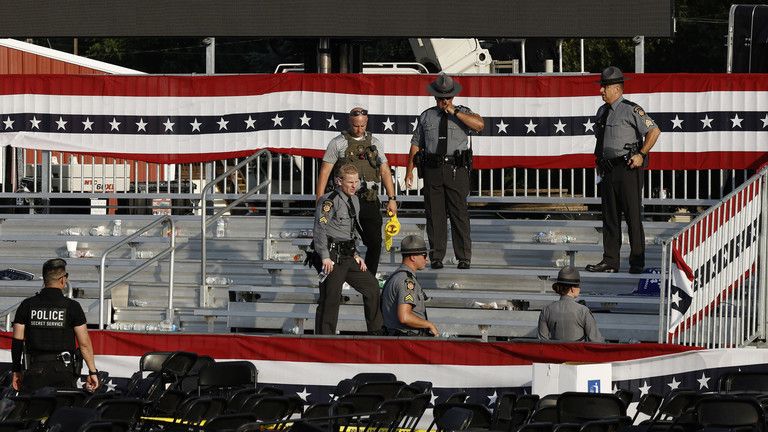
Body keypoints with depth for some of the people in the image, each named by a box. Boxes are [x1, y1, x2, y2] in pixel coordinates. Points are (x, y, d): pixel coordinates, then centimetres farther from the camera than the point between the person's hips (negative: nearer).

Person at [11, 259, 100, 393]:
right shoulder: (72, 306, -3)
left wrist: (17, 371, 13)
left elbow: (17, 341, 4)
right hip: (63, 370, -1)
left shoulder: (27, 305, 3)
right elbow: (84, 344, -5)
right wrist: (93, 372, 4)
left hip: (35, 370, 1)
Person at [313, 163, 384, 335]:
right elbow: (320, 228, -17)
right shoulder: (329, 201, -11)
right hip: (333, 256, -9)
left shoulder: (354, 200, 17)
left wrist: (355, 255, 18)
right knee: (330, 298, -8)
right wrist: (325, 257, -22)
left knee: (371, 285, 10)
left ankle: (376, 332, 20)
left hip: (347, 256, 9)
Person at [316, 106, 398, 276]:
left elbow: (385, 171, 16)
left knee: (375, 243, 0)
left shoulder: (374, 142, 13)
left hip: (370, 202, 3)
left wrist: (392, 198, 10)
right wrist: (319, 201, -6)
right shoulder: (338, 143, 1)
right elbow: (325, 171, -1)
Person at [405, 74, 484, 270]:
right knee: (434, 214, 2)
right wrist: (409, 171, 8)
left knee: (459, 213, -4)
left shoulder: (462, 113, 6)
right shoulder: (426, 117, 13)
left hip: (457, 170, -2)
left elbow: (479, 124, -15)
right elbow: (416, 144, 15)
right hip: (432, 170, 2)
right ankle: (436, 257, 7)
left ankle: (464, 258, -1)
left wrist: (454, 112, -15)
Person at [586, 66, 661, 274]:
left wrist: (641, 154, -14)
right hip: (609, 169, 8)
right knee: (609, 216, 8)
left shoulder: (631, 110, -10)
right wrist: (599, 160, 19)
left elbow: (654, 131, -13)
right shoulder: (602, 112, 15)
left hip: (628, 169, -8)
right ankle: (610, 261, 11)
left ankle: (637, 261, -1)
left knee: (633, 216, -5)